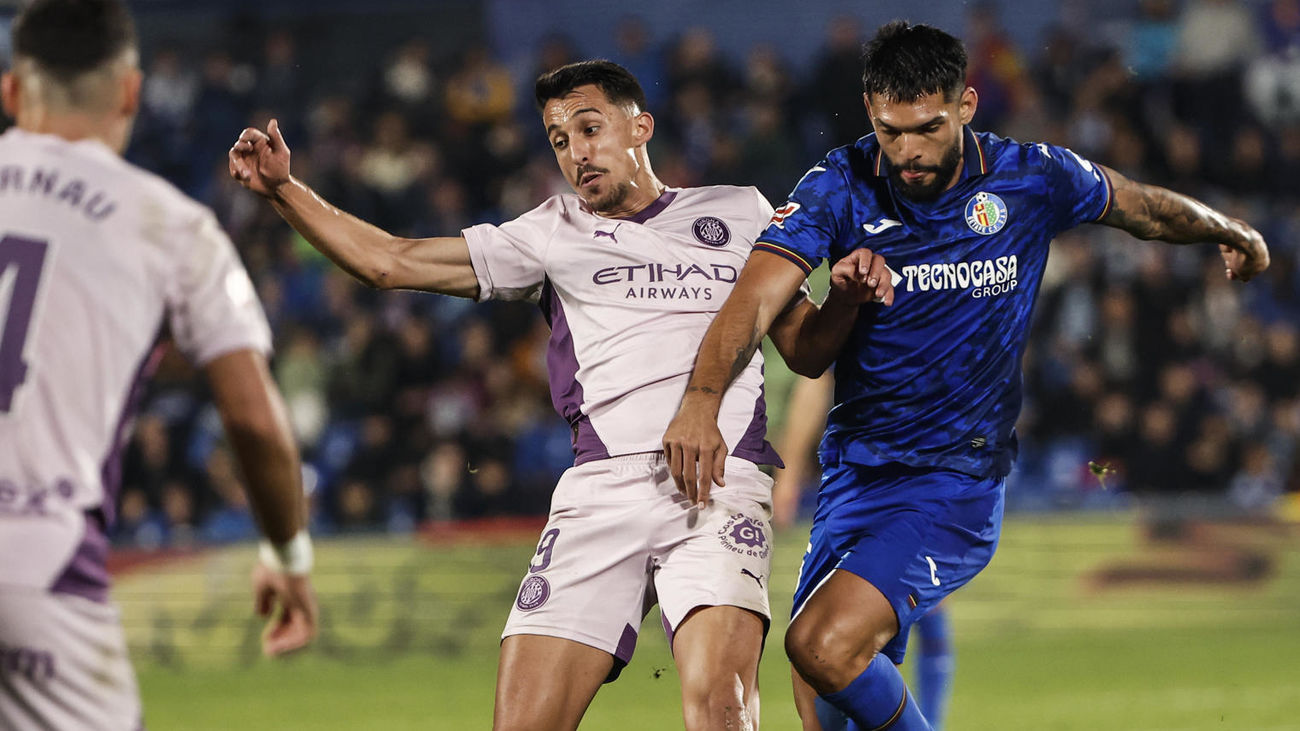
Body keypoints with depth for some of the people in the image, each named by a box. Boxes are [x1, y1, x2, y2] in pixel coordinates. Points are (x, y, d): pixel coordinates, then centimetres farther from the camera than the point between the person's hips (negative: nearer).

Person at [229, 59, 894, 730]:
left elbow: (805, 351, 23)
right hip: (600, 491, 2)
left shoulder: (740, 212, 20)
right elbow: (389, 262, 18)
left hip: (721, 481, -2)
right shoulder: (552, 235, 20)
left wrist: (846, 294, 3)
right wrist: (282, 189, 7)